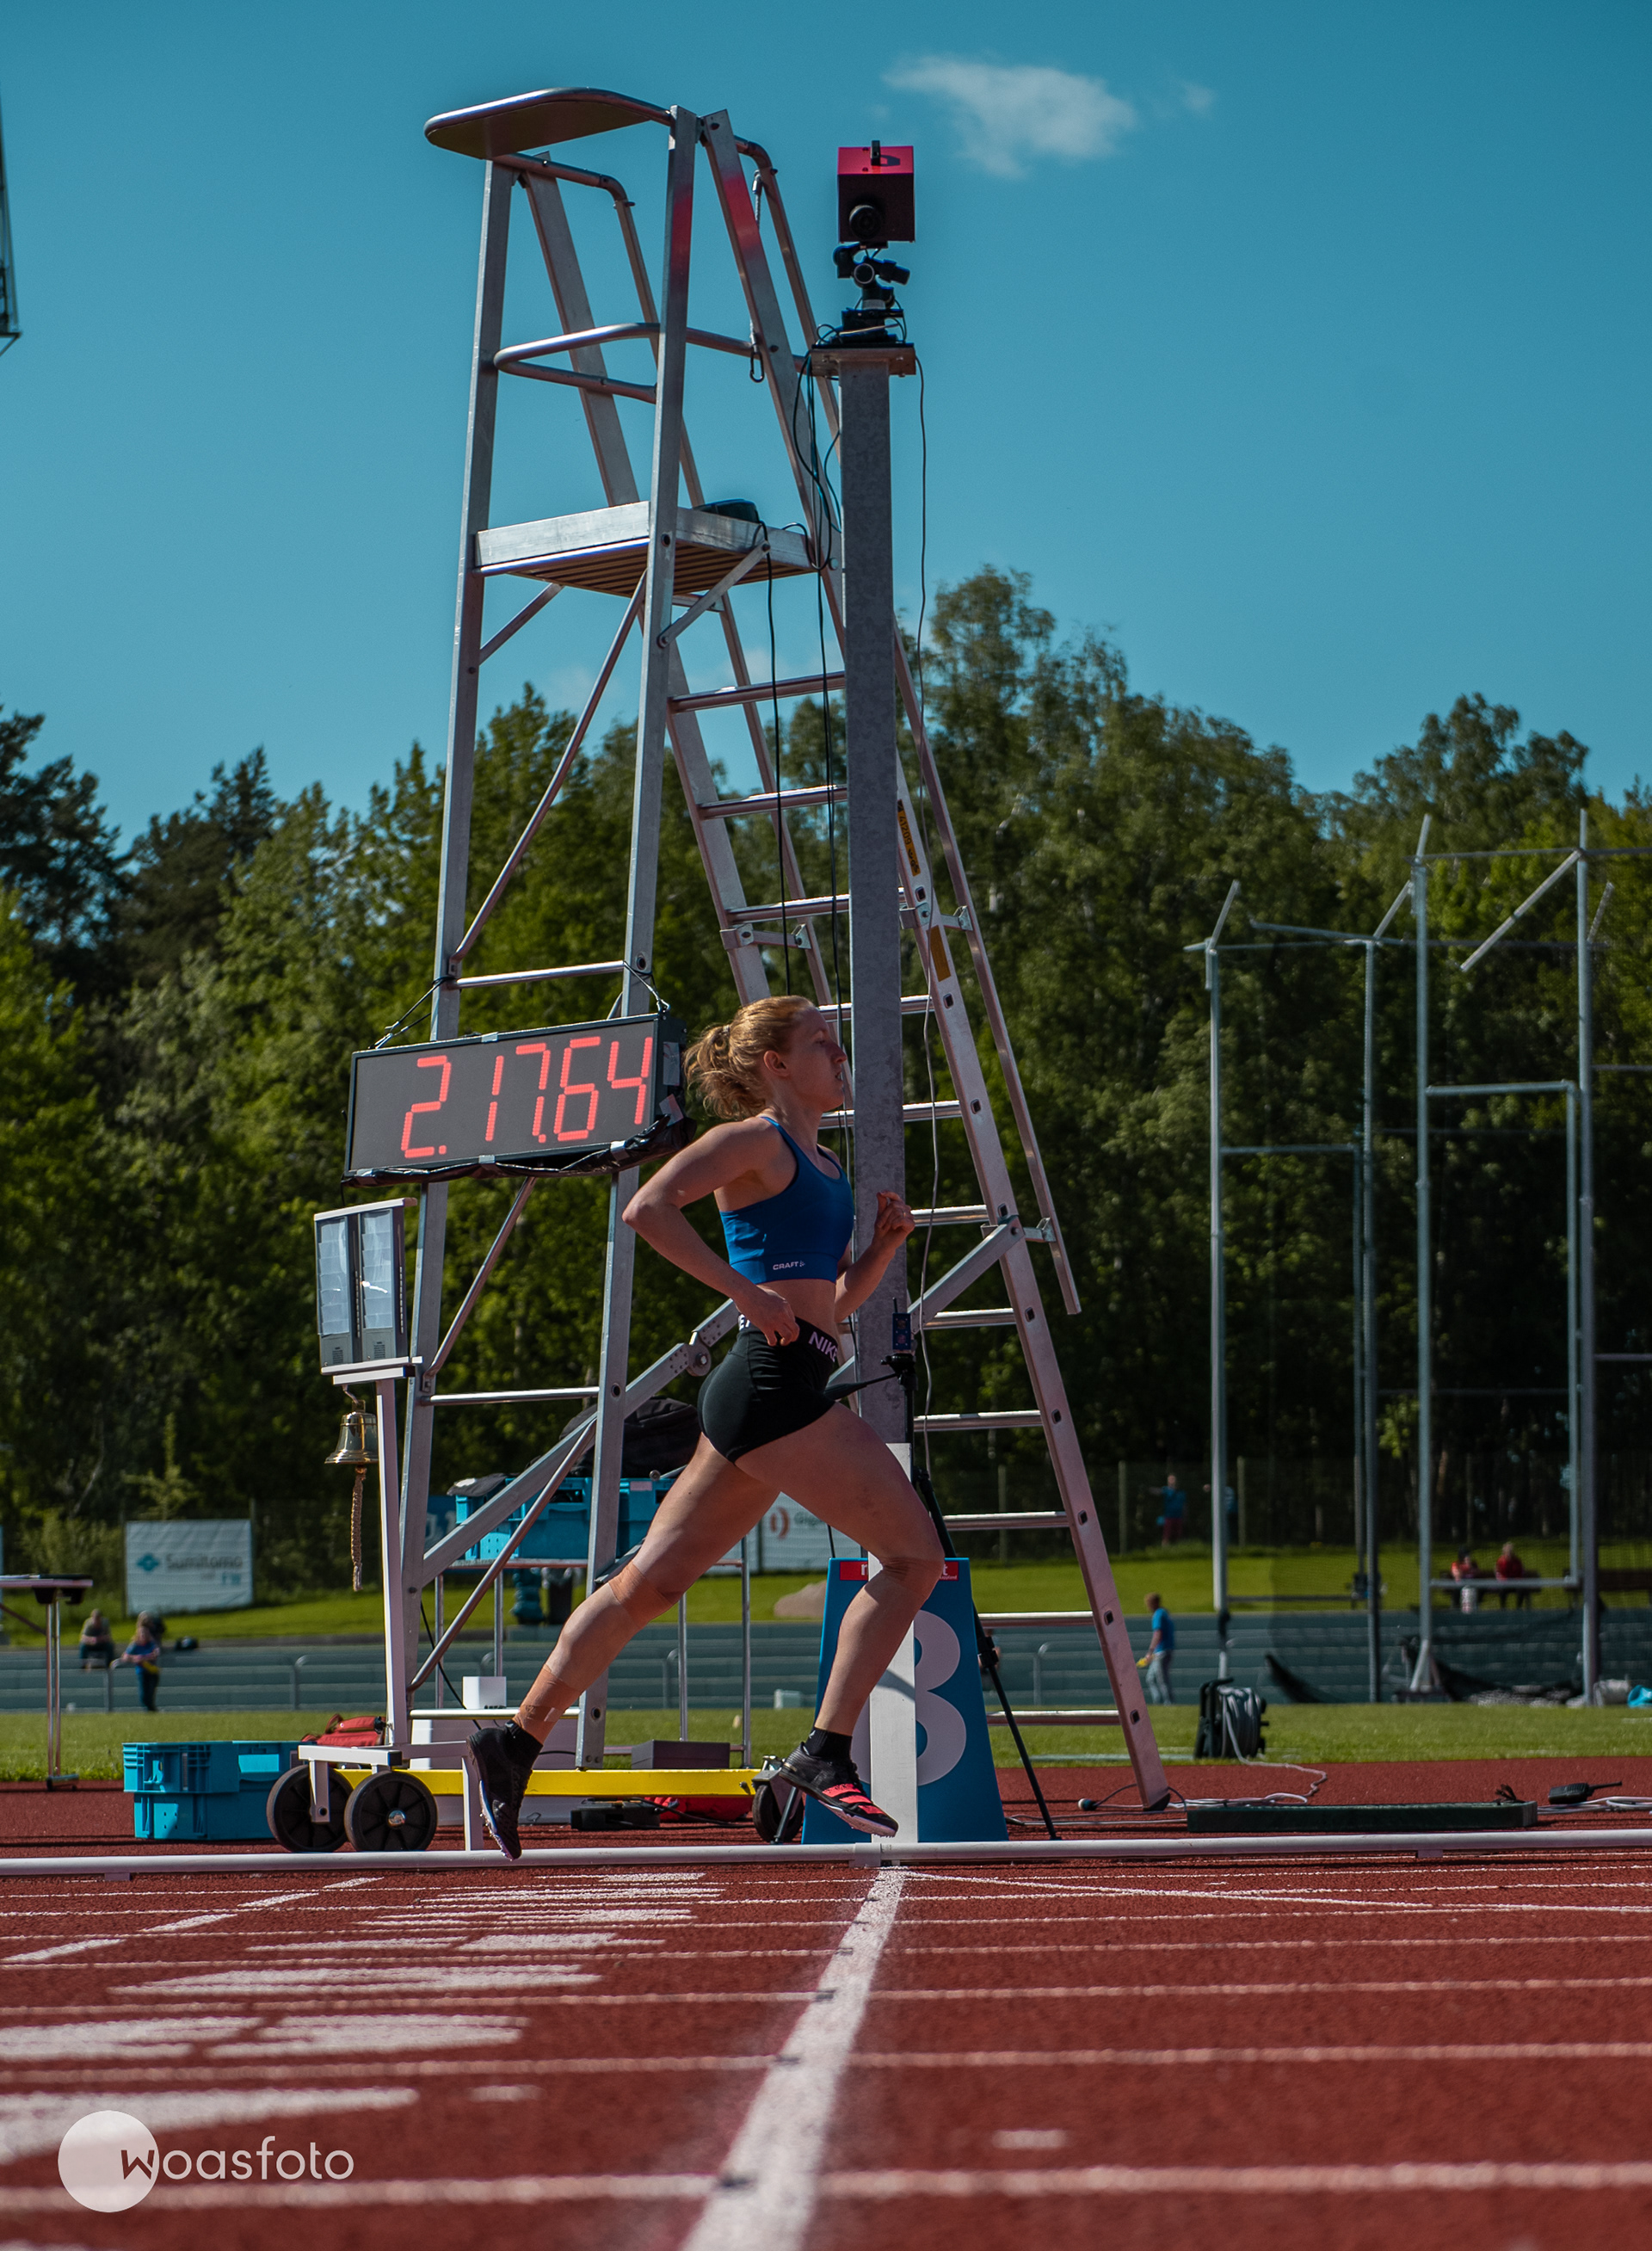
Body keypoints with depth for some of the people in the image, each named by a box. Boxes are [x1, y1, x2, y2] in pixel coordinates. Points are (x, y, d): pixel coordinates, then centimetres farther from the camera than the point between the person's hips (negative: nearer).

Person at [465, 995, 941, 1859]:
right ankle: (825, 1753, -11)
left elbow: (838, 1297, 28)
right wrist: (747, 1291, -19)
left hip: (760, 1396, 10)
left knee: (651, 1579, 10)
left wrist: (884, 1240, 10)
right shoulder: (756, 1140, -4)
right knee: (916, 1553, -9)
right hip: (773, 1380, -10)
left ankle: (517, 1739, 14)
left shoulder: (821, 1165, 23)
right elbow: (649, 1206, -18)